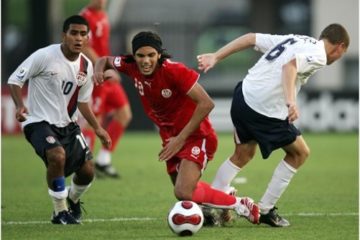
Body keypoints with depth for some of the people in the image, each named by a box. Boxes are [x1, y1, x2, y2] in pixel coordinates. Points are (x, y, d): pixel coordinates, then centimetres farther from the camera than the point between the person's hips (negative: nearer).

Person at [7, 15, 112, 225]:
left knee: (87, 170, 3)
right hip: (39, 121, -6)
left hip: (67, 124, 6)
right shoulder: (45, 56, -17)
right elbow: (15, 80, -11)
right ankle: (60, 212, -13)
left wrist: (98, 128, 6)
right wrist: (20, 106, -27)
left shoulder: (86, 66, 2)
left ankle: (72, 201, 39)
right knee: (57, 156, -32)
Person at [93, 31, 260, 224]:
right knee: (183, 192, 14)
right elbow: (105, 61, 13)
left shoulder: (174, 71, -26)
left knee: (184, 193, -23)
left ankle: (241, 205, -4)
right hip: (171, 138, 7)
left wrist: (181, 138, -24)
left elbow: (206, 104, -27)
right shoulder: (131, 66, -8)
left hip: (195, 135, -7)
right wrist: (99, 70, -13)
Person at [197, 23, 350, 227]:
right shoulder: (318, 56, -6)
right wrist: (291, 101, -39)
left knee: (243, 155, 27)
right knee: (300, 153, 14)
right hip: (265, 112, -8)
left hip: (243, 94, 8)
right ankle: (265, 210, 14)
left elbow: (251, 38, 15)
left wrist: (215, 57, 17)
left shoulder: (294, 40, 19)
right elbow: (290, 66, -26)